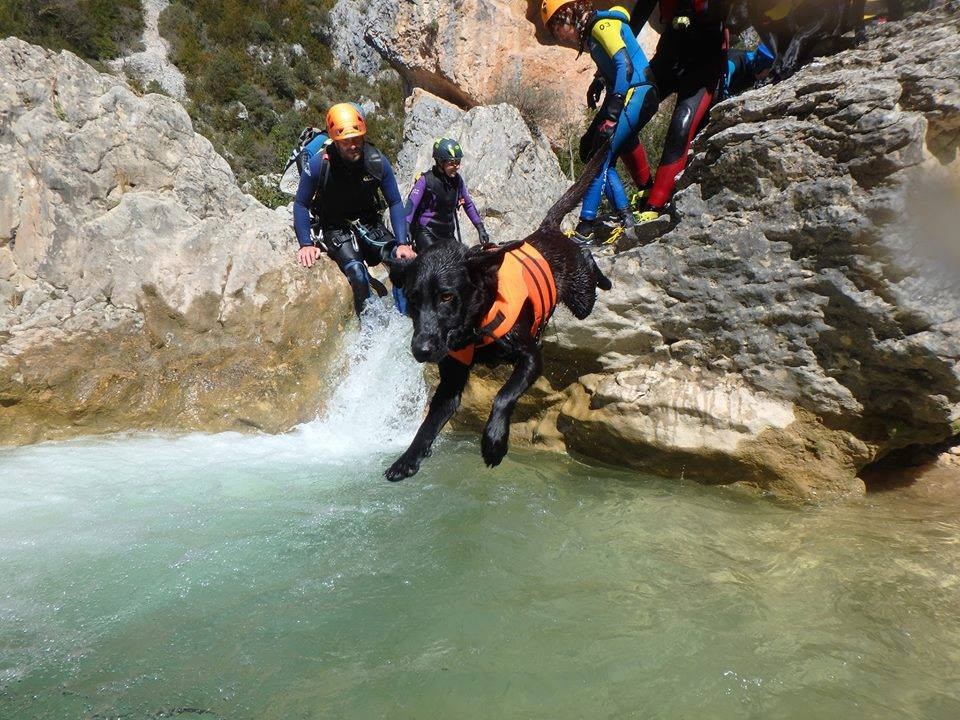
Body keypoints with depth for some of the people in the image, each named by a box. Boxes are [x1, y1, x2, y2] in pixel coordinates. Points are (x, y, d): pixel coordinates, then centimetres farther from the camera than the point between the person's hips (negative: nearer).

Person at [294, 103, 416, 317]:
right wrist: (306, 244, -16)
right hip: (335, 228, -3)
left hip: (369, 224, 3)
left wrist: (403, 243, -14)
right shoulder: (318, 164, -19)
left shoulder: (377, 161, -13)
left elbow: (395, 203, -4)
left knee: (403, 261, -21)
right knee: (357, 273, -30)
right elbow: (301, 205, -7)